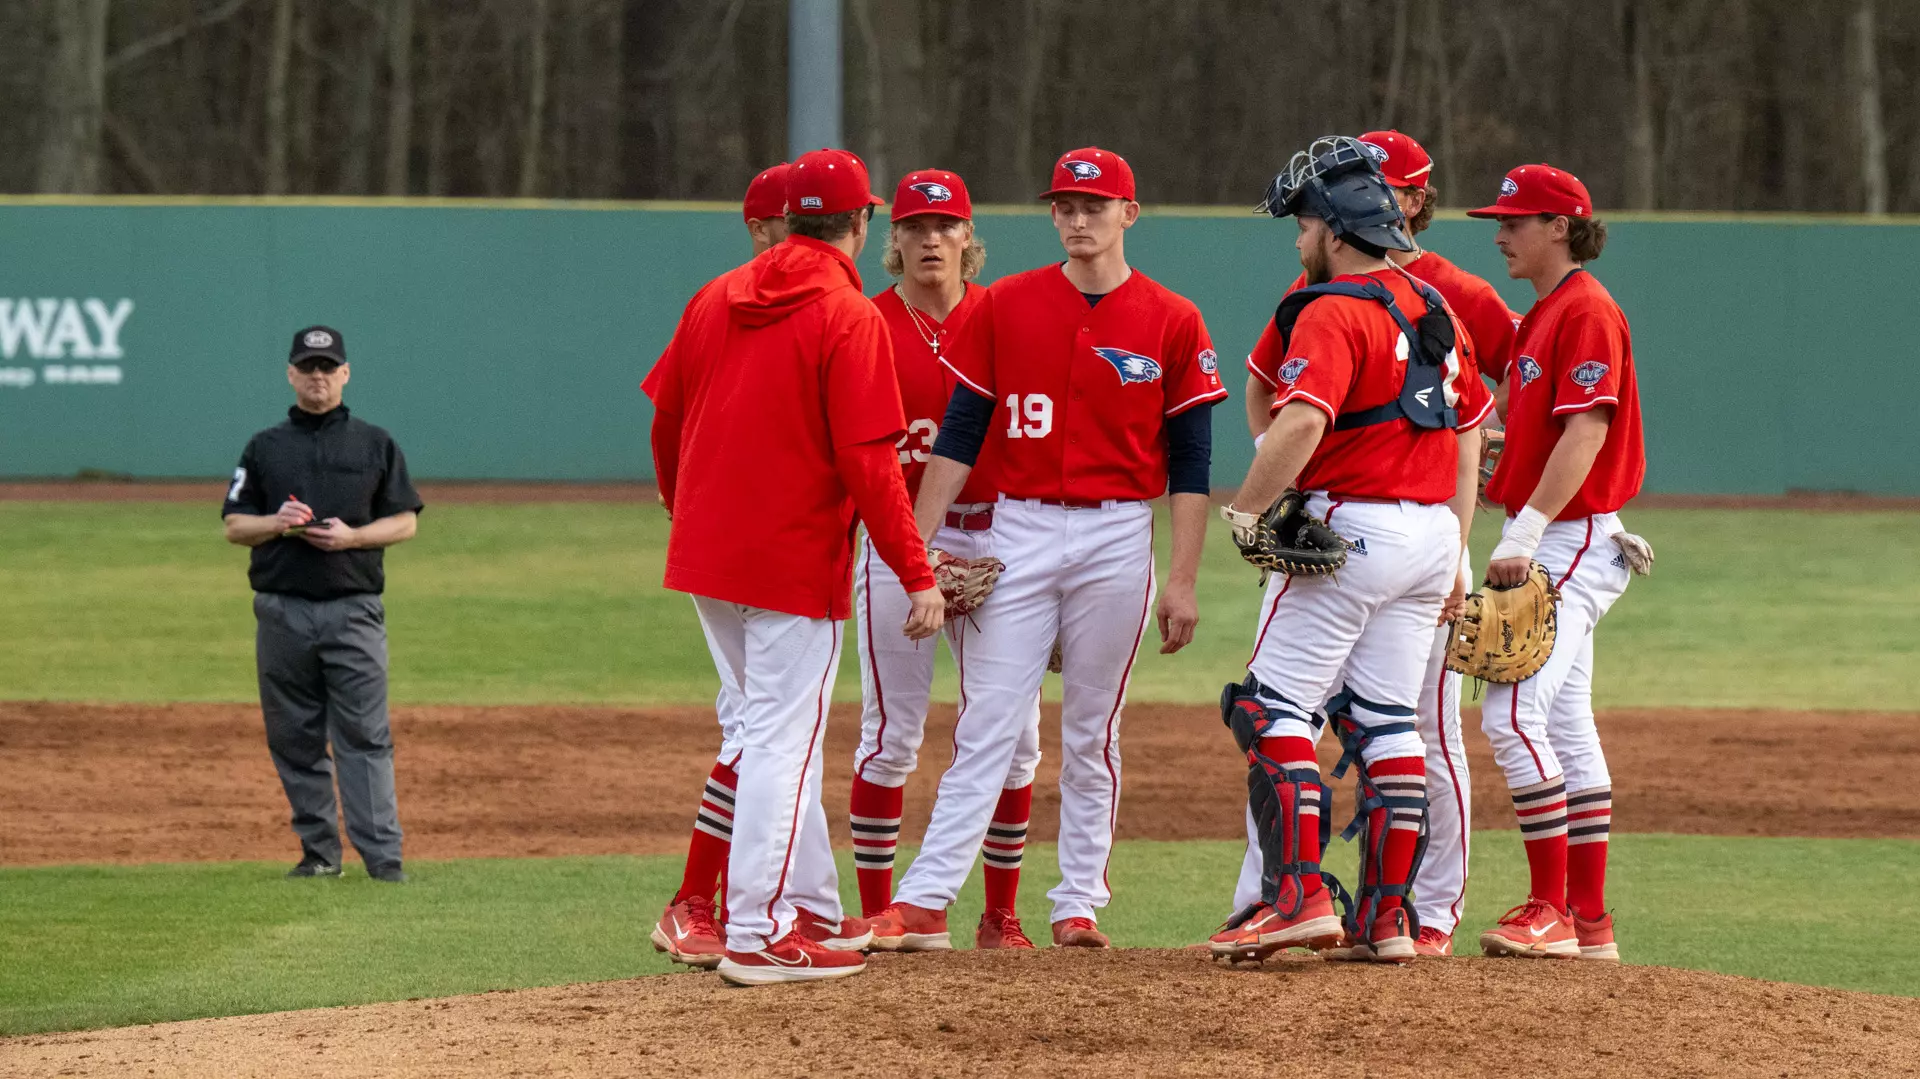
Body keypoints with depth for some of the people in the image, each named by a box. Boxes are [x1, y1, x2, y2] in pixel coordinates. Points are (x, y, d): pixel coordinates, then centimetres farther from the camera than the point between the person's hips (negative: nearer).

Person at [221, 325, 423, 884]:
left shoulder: (375, 443, 9)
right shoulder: (265, 447, 12)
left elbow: (405, 522, 7)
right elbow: (234, 525, 10)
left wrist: (351, 536, -11)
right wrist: (277, 523, -11)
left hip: (354, 611, -2)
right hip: (282, 611, 2)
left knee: (364, 734, -9)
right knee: (295, 738, 4)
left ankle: (382, 855, -12)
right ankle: (319, 852, 12)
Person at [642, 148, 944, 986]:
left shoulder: (716, 299, 7)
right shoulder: (849, 318, -13)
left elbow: (664, 422, 13)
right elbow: (868, 463, -18)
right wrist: (918, 576, -15)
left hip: (705, 555, 7)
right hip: (796, 563, -7)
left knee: (776, 732, 19)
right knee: (782, 741, -3)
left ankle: (812, 911, 25)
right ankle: (757, 937, -4)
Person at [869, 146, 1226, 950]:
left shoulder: (1172, 323, 1)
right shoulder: (1005, 306, 4)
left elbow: (1190, 463, 1)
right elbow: (959, 433, 5)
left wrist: (1183, 580, -3)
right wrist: (918, 546, -1)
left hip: (1117, 538, 0)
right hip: (1019, 530, 1)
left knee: (1091, 732, 6)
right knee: (989, 723, -5)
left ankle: (1079, 904, 12)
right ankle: (924, 899, -9)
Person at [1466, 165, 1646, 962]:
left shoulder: (1587, 310, -13)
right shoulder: (1543, 314, 18)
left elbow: (1586, 430, -22)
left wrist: (1526, 531, -27)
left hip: (1571, 539, -11)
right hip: (1554, 545, 11)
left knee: (1512, 714, -17)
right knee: (1564, 725, 10)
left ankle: (1551, 907, -17)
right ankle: (1589, 919, 12)